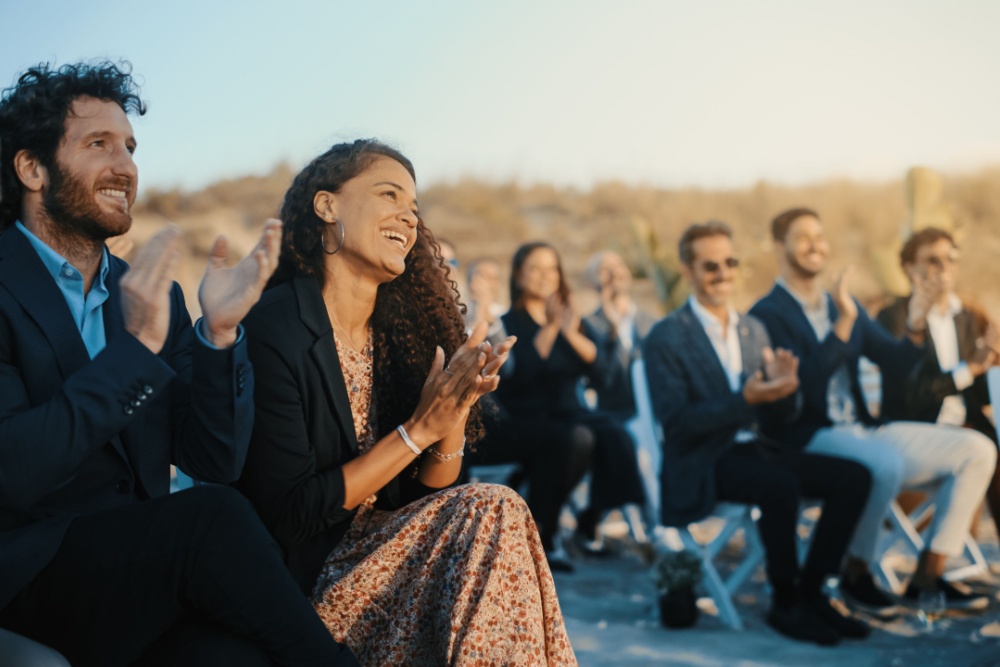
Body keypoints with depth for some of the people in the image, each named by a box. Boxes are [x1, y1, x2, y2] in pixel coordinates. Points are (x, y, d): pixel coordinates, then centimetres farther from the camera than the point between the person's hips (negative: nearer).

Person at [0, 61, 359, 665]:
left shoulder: (152, 294, 13)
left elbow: (215, 462, 5)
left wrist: (218, 333, -10)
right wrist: (135, 345, -21)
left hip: (140, 568, 4)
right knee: (217, 518, -29)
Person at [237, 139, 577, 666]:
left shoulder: (400, 329, 4)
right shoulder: (271, 330, -15)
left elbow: (428, 494, 4)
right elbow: (290, 515, -17)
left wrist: (457, 408, -15)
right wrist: (418, 430, -19)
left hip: (380, 557, 6)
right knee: (491, 511, -21)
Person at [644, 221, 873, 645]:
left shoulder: (753, 329, 14)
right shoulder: (666, 338, -6)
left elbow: (781, 415, 12)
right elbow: (676, 423, -15)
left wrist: (783, 385, -12)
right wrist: (746, 399, -25)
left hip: (753, 448, 7)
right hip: (700, 464, -7)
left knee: (854, 478, -11)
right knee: (781, 486, -34)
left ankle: (810, 592, -1)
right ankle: (785, 604, -13)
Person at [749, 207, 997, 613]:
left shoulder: (845, 306, 16)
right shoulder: (767, 315, -5)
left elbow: (898, 370, 12)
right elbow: (801, 383, -20)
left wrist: (915, 330, -8)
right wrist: (842, 324, -24)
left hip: (864, 429, 8)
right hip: (807, 439, -7)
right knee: (886, 462, -37)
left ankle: (930, 571, -2)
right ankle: (856, 574, -15)